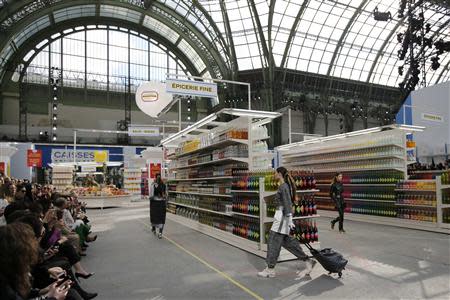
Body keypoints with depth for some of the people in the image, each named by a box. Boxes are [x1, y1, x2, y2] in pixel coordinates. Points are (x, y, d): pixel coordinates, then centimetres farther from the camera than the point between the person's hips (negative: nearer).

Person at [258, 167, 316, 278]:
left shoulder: (283, 187, -14)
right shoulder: (285, 186, 15)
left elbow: (287, 203, -21)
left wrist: (290, 220, -26)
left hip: (282, 216, -10)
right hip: (281, 216, 10)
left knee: (273, 242, -3)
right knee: (287, 241, 13)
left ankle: (270, 270, 5)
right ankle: (308, 261, 16)